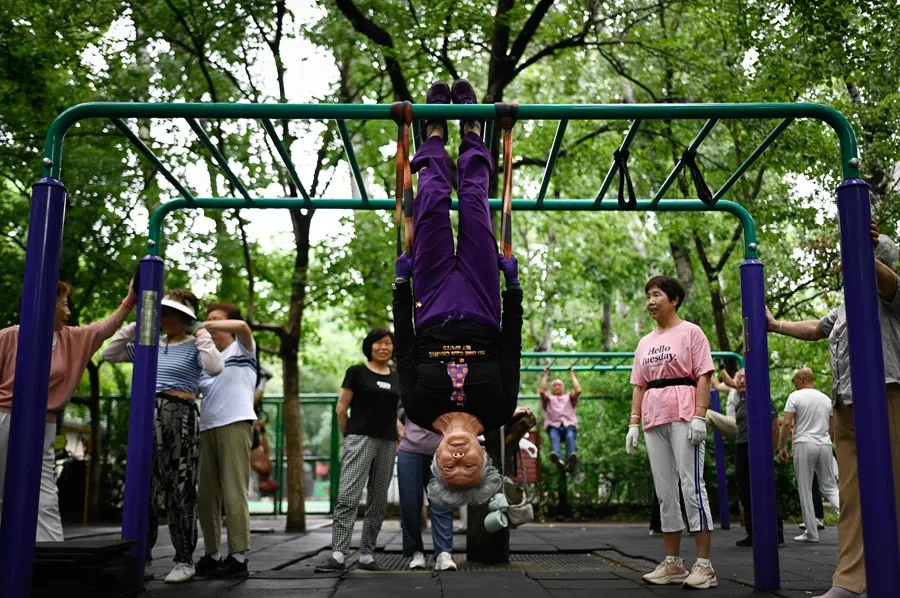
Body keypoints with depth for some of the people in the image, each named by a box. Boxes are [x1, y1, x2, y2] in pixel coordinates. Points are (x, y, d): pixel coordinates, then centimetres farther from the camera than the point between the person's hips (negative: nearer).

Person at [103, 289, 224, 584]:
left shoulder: (194, 347, 0)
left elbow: (215, 368, -20)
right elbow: (110, 354, 18)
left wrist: (201, 333, -13)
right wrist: (134, 326, 10)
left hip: (180, 418, -5)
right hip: (147, 417, 6)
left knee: (180, 489, -2)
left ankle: (184, 560, 5)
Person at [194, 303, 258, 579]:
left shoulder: (243, 349, 8)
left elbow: (242, 326, -13)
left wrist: (199, 326, -16)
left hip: (235, 424, -6)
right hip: (207, 428, 6)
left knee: (233, 492, -11)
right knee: (206, 494, 4)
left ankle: (238, 557, -10)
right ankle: (211, 555, 10)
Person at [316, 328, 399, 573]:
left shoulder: (397, 378, 14)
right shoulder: (357, 372, 1)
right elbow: (341, 408, 2)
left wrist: (402, 435, 11)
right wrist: (348, 436, 5)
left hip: (388, 443, 5)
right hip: (361, 440, -5)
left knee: (378, 502, 7)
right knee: (348, 496, -13)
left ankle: (366, 555, 14)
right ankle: (338, 555, -14)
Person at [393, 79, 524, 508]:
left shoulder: (422, 411, -23)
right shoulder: (497, 412, -23)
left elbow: (404, 346, -15)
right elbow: (512, 345, -13)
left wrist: (402, 282, -8)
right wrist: (514, 285, -8)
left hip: (433, 311, 0)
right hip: (479, 312, 0)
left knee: (434, 206, -1)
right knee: (473, 203, -2)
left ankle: (436, 132, 31)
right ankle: (470, 131, 30)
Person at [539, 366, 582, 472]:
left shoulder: (569, 397, 37)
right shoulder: (548, 399, 34)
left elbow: (578, 390, 19)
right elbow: (542, 391, 15)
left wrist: (572, 375, 30)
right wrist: (545, 375, 25)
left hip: (569, 425, 0)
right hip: (554, 425, 0)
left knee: (570, 437, -35)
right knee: (554, 437, -36)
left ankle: (571, 461, -62)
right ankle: (557, 457, -66)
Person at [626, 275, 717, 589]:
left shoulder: (690, 332, 2)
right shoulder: (645, 342, 19)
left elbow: (703, 376, -6)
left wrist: (699, 417, -15)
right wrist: (634, 422, 9)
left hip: (683, 415, -6)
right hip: (653, 418, 6)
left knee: (692, 485, -9)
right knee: (664, 491, 7)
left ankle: (704, 565, -5)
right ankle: (672, 563, 13)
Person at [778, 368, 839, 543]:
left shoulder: (795, 396, -2)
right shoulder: (826, 399, 15)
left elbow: (786, 423, -9)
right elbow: (832, 429, 18)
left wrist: (781, 446, -1)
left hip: (804, 444, -5)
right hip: (825, 445, 5)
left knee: (805, 490, 1)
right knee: (830, 486, 11)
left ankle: (811, 533, 3)